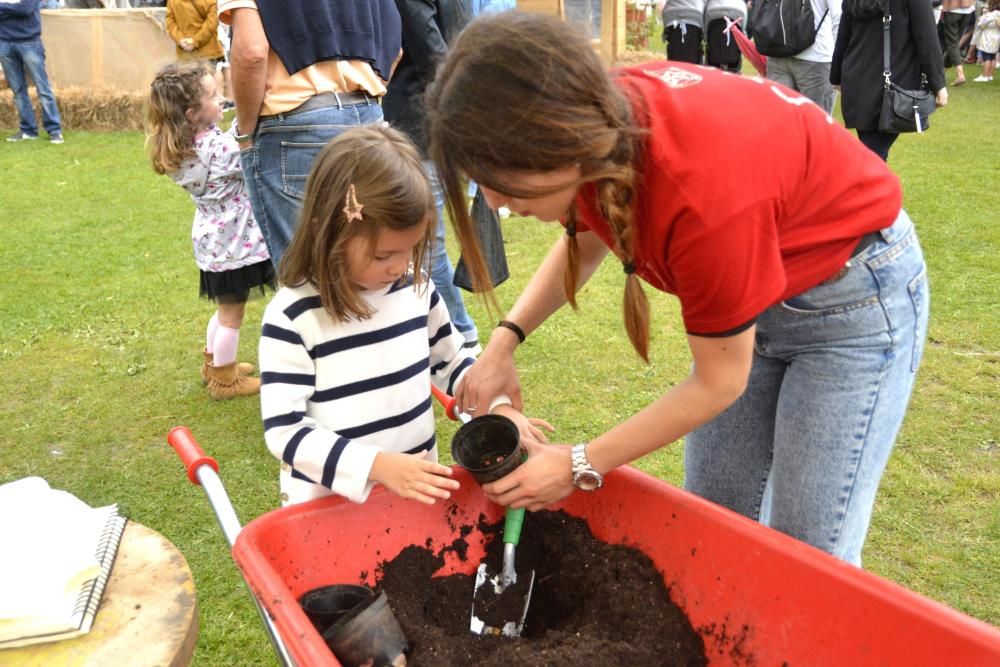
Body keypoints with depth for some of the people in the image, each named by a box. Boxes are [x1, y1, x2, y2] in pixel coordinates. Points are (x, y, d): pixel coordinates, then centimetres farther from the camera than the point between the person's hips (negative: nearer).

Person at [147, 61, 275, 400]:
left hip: (212, 237, 8)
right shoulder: (222, 146, -27)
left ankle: (214, 364, 43)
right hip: (232, 241, -8)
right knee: (232, 314, 9)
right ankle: (225, 380, 24)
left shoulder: (183, 148, -1)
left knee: (225, 308, 26)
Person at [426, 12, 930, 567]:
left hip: (853, 294, -6)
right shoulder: (600, 122, -19)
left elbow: (718, 382, -23)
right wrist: (504, 343, -9)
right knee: (711, 520, 12)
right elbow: (584, 241, 5)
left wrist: (581, 466, -16)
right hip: (753, 288, 7)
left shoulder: (701, 193, -40)